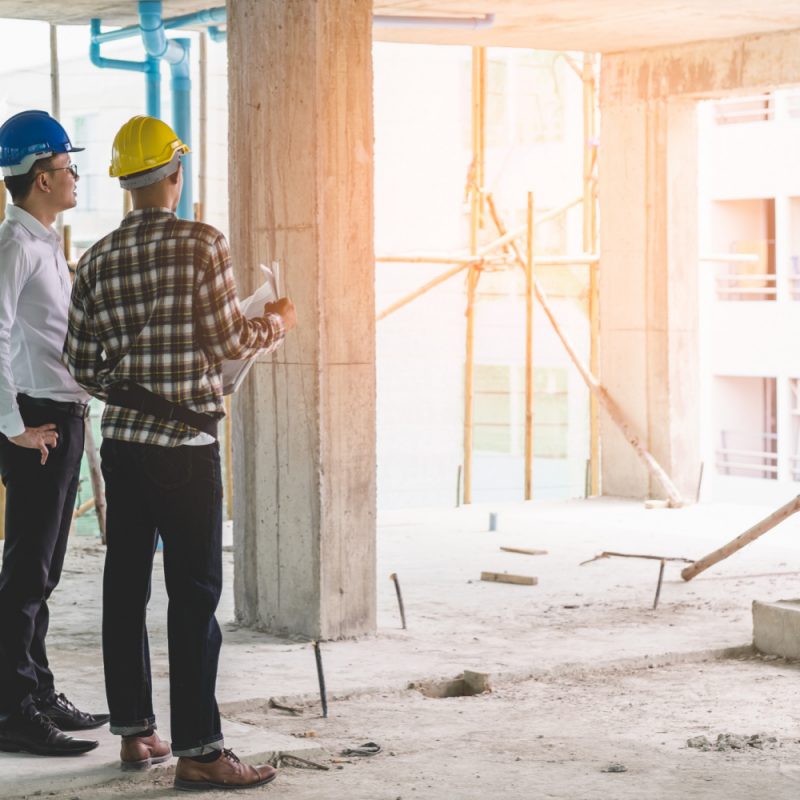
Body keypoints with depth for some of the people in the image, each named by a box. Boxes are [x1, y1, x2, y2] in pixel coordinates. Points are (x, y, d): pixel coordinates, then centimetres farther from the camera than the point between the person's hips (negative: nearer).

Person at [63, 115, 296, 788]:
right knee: (194, 593, -4)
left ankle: (134, 731, 19)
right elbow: (231, 341, -11)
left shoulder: (99, 260, 5)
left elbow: (83, 366, 7)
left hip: (121, 442, 6)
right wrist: (277, 324, 9)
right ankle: (197, 750, -5)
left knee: (125, 586, 11)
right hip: (186, 444, -6)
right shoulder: (202, 244, -10)